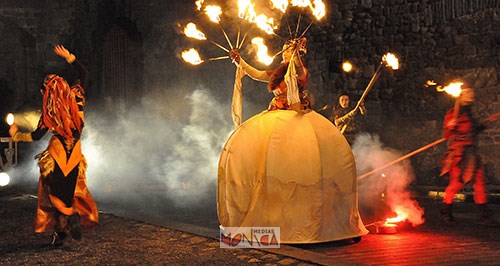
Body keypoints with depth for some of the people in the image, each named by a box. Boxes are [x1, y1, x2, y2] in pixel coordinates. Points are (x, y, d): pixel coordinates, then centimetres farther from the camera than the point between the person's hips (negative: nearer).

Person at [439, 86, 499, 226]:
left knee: (480, 181, 4)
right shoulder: (453, 113, -5)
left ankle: (484, 216, 8)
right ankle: (446, 212, 9)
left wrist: (486, 123, 27)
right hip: (459, 153, -8)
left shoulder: (469, 115, 19)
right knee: (456, 182, -8)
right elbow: (447, 134, -10)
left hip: (471, 153, 8)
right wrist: (449, 127, -30)